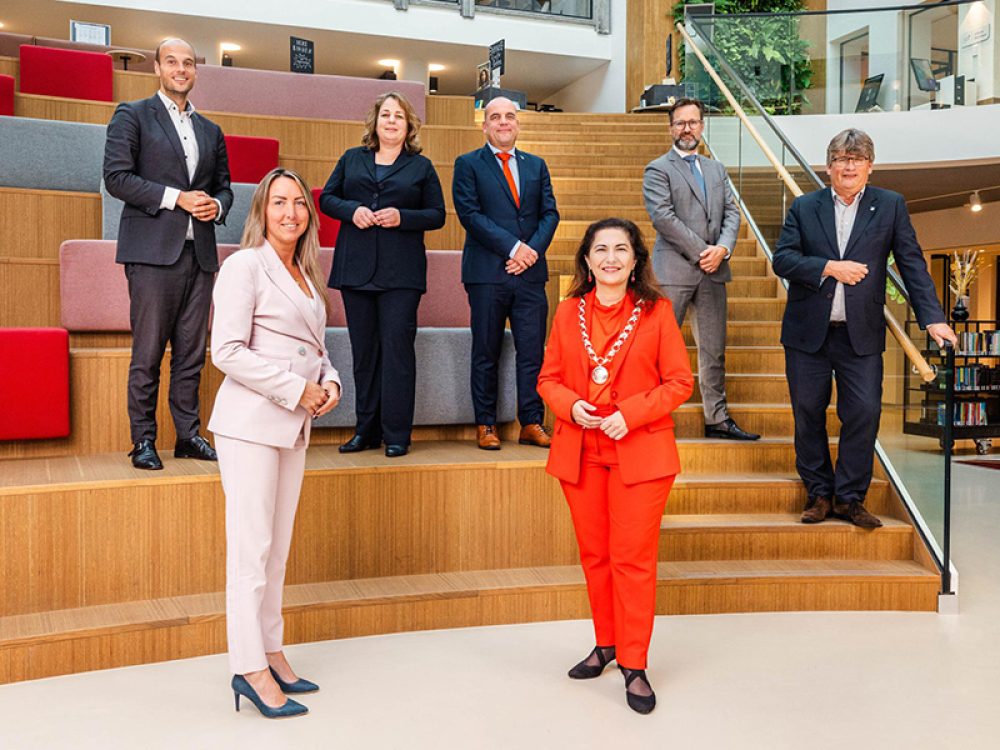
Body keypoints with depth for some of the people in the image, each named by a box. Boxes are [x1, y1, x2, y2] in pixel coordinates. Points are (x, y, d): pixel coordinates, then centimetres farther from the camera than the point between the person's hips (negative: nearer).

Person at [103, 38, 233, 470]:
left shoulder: (210, 131, 20)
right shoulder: (132, 116, 4)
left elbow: (223, 186, 24)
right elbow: (116, 176, -6)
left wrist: (217, 205, 0)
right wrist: (176, 198, -13)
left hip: (199, 253, 5)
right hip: (153, 251, -5)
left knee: (191, 353, 7)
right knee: (147, 353, -3)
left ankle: (188, 435, 14)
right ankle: (143, 440, 5)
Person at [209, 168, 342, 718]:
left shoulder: (305, 273, 16)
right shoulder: (245, 266, -8)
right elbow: (227, 352, -15)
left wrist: (330, 382, 3)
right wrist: (297, 389, -15)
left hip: (294, 425, 8)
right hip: (251, 421, -8)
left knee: (278, 545, 13)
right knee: (251, 546, -4)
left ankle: (270, 651, 24)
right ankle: (250, 668, 5)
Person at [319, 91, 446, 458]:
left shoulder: (421, 166, 9)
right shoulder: (352, 159, 15)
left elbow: (437, 215, 6)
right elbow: (326, 198, 13)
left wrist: (402, 217, -11)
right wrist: (351, 210, -7)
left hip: (401, 272, -2)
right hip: (356, 269, 3)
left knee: (397, 346, -7)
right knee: (363, 350, 6)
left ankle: (396, 434, -1)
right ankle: (366, 430, 14)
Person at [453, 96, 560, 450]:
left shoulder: (536, 165, 17)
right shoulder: (468, 164, 5)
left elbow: (550, 213, 10)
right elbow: (470, 214, -7)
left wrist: (533, 249, -8)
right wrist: (513, 247, -13)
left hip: (531, 271, 3)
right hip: (487, 272, -3)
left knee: (533, 351, 3)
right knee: (486, 353, 3)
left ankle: (532, 424, 11)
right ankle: (485, 425, 12)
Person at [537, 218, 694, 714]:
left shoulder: (656, 312, -3)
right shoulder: (568, 313, 6)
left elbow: (680, 382, -4)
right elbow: (548, 379, 9)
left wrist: (630, 413, -16)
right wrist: (572, 407, -11)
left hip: (640, 452, -3)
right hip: (580, 451, 3)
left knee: (632, 558, -3)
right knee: (594, 554, 13)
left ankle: (634, 665, 8)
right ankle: (606, 644, 31)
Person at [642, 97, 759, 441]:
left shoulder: (716, 169, 19)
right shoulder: (657, 169, 0)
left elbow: (731, 213, 12)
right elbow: (663, 217, -11)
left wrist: (723, 248, -8)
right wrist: (700, 251, -13)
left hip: (713, 270, 6)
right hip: (674, 270, -6)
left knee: (714, 351, 9)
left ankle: (717, 420, 16)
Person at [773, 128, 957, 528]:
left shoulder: (890, 205, 5)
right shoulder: (804, 207, 5)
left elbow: (912, 263, 1)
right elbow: (782, 258, -3)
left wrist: (933, 317, -9)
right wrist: (830, 267, -16)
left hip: (861, 333, 0)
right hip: (808, 330, 1)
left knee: (864, 413, -3)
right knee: (808, 413, 6)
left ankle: (849, 497, 11)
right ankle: (819, 492, 20)